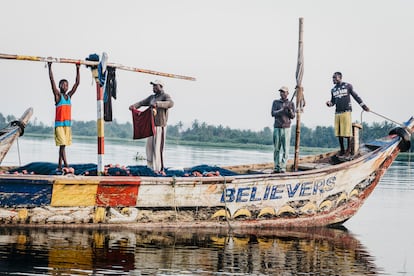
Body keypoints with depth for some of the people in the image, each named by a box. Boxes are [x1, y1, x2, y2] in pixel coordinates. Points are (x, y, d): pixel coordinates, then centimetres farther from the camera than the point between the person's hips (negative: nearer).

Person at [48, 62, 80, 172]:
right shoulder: (58, 96, -1)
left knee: (63, 145, 7)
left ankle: (59, 166, 11)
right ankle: (66, 165, -23)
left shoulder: (69, 96, 12)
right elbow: (52, 81, -8)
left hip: (68, 124, 6)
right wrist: (50, 67, -11)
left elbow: (77, 83, 14)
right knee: (62, 144, -13)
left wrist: (78, 69, 12)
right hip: (59, 123, -6)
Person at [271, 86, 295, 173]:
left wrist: (290, 109, -20)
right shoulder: (276, 102, 8)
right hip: (277, 128, 1)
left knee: (285, 149, -5)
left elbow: (292, 116, 0)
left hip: (286, 128, -1)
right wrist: (282, 109, -19)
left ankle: (283, 167, -4)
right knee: (276, 149, 1)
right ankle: (276, 167, 5)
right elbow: (273, 114, -5)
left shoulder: (291, 104, 7)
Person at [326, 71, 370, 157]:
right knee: (339, 132, 3)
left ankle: (348, 150, 0)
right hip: (337, 113, 5)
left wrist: (363, 105, 9)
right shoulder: (333, 90, 15)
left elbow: (355, 96, 8)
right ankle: (342, 150, 11)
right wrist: (329, 103, -4)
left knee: (347, 131, -7)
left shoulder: (348, 86, 2)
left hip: (346, 112, -5)